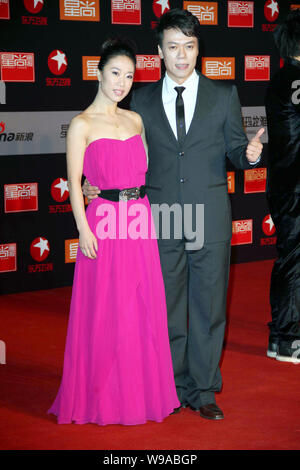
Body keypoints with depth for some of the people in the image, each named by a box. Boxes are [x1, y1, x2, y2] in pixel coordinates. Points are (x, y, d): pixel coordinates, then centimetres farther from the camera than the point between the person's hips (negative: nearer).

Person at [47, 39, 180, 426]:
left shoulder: (135, 120, 12)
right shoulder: (82, 125, -3)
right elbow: (74, 183, -5)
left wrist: (148, 213, 9)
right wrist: (83, 229, -12)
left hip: (140, 222, 5)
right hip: (104, 224, -5)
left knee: (142, 309, 8)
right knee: (104, 311, 1)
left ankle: (140, 389, 21)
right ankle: (103, 395, 14)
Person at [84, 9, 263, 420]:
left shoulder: (224, 95, 5)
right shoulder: (142, 100, 7)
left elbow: (235, 151, 6)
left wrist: (249, 154, -16)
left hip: (211, 220, -1)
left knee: (208, 307, 5)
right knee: (168, 309, 9)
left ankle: (203, 391, 18)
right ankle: (175, 387, 23)